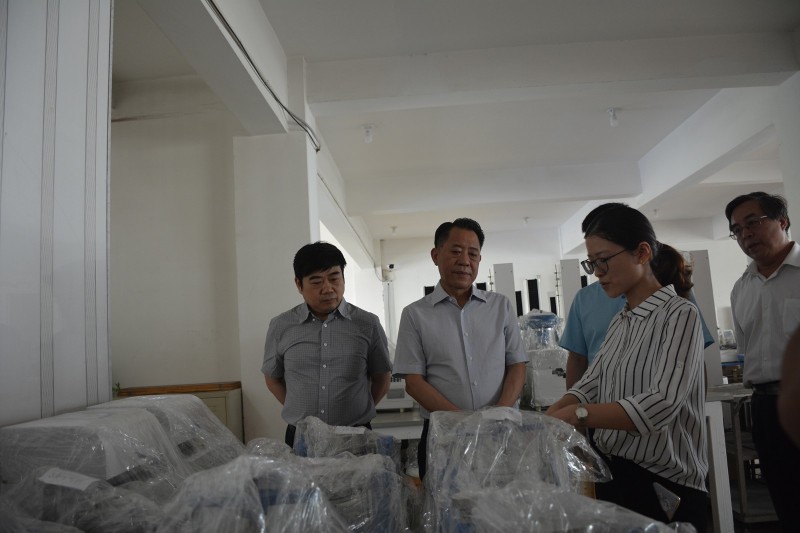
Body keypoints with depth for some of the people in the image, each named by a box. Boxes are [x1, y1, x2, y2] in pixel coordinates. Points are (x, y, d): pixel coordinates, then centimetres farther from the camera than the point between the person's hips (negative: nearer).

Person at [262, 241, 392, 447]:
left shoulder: (367, 324, -3)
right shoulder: (281, 327, -1)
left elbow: (382, 379, 7)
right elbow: (273, 378, 11)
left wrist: (357, 413, 3)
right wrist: (302, 412, 4)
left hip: (356, 437, 0)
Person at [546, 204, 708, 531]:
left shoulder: (679, 315, -11)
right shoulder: (619, 323, 12)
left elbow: (660, 405, -23)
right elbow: (588, 387, 3)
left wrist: (576, 416, -32)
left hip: (663, 484, -6)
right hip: (611, 472, 6)